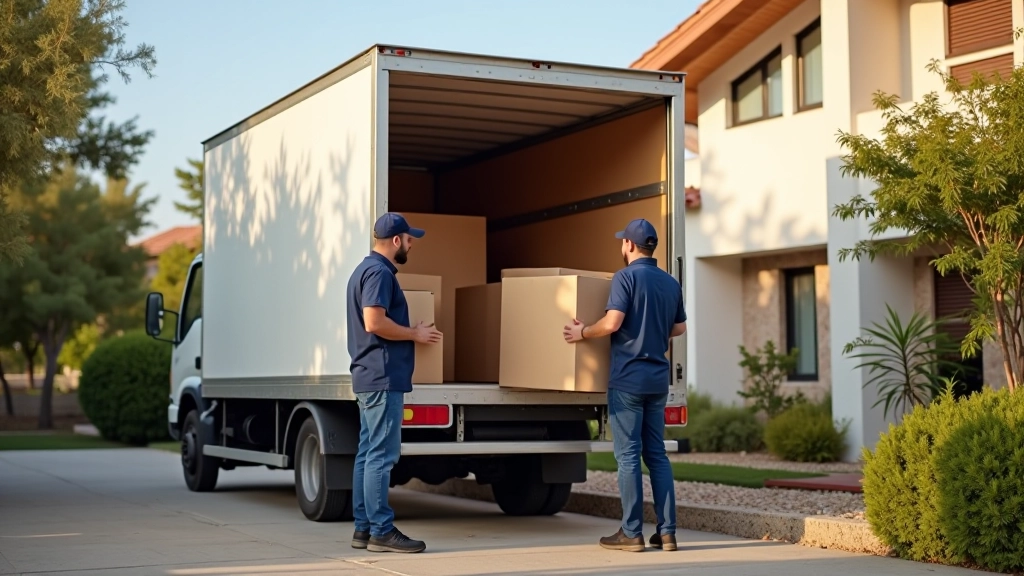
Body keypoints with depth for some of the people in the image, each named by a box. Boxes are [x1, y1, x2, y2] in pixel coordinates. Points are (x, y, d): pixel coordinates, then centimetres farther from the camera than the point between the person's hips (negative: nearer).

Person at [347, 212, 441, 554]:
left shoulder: (367, 269, 20)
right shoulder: (379, 272, -13)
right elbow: (374, 322, -23)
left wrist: (410, 332, 25)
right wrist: (415, 333, -12)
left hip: (370, 377, 11)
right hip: (383, 377, -11)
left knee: (367, 453, 9)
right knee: (381, 455, -9)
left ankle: (363, 528, 12)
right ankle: (381, 531, -8)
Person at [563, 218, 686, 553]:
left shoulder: (627, 277, -9)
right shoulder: (671, 283, 11)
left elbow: (612, 323, -18)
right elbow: (680, 328, 20)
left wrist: (583, 333, -2)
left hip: (628, 377, -6)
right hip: (658, 378, 6)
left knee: (628, 455, -2)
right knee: (657, 454, 10)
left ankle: (632, 533, -1)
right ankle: (667, 531, 8)